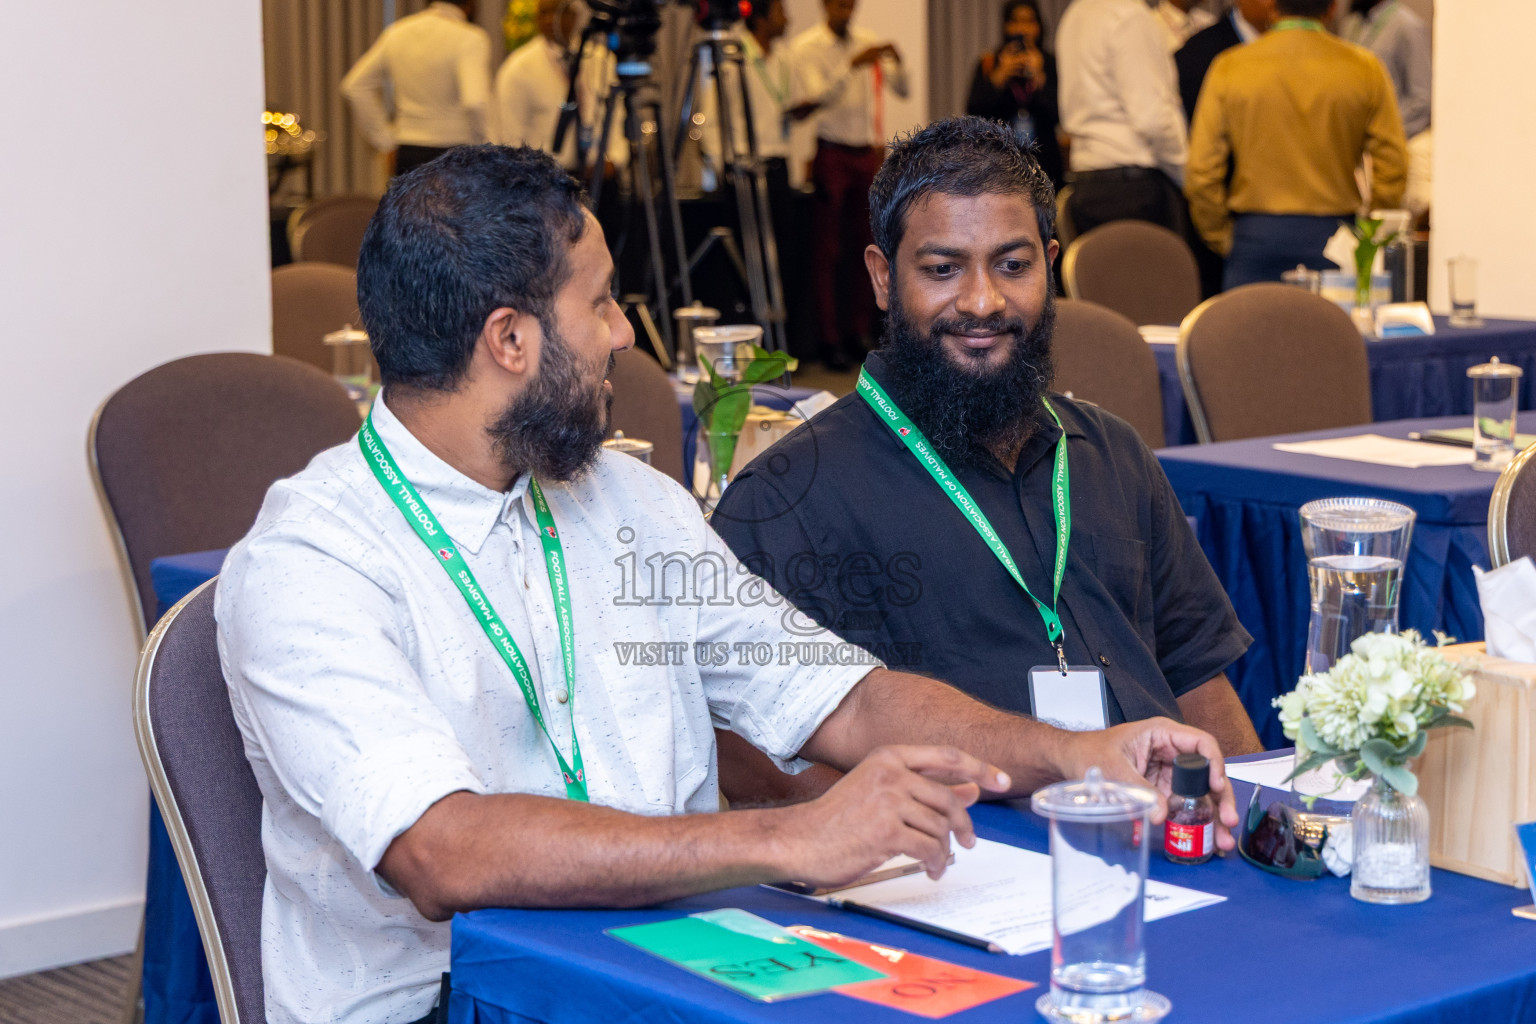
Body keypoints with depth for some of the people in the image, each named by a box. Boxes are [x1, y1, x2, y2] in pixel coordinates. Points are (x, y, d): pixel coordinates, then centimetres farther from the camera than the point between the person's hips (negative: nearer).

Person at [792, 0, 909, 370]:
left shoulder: (868, 42, 11)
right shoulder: (807, 46, -4)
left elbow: (902, 90, 8)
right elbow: (820, 97, -16)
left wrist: (897, 64, -11)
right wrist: (853, 65, -25)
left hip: (867, 152, 5)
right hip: (831, 154, -5)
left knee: (862, 246, 6)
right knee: (828, 251, -3)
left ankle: (858, 333, 13)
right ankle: (830, 339, -1)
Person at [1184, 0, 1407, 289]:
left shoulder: (1229, 67, 1)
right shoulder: (1364, 69, 1)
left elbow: (1202, 171, 0)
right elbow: (1392, 169, 0)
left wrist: (1222, 238, 12)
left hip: (1256, 235, 0)